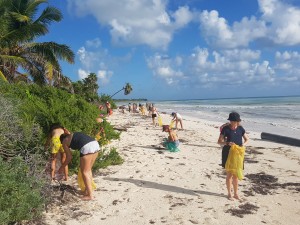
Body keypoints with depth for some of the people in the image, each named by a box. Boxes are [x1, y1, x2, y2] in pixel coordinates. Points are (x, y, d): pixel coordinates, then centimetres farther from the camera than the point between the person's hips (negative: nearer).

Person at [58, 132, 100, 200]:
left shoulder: (64, 142, 17)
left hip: (87, 147, -7)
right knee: (88, 170, 20)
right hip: (95, 144, 7)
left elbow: (69, 157, 16)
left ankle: (90, 195, 9)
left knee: (84, 172, 7)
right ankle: (87, 191, 29)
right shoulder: (73, 134, 35)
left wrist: (62, 167, 27)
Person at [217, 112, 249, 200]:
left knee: (236, 175, 11)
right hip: (228, 153, -3)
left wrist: (244, 144, -6)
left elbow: (247, 139, 15)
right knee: (229, 174, 1)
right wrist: (228, 143, -24)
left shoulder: (240, 128, 3)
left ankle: (235, 193, 25)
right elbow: (219, 141, -7)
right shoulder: (225, 129, -8)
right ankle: (229, 194, 16)